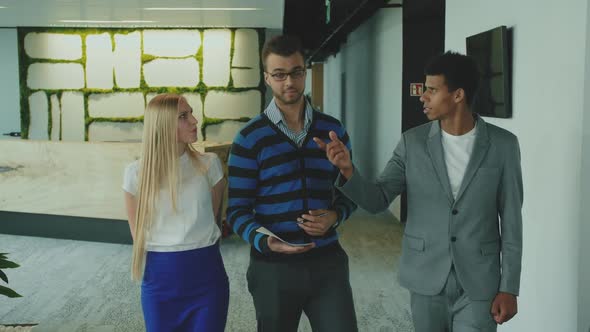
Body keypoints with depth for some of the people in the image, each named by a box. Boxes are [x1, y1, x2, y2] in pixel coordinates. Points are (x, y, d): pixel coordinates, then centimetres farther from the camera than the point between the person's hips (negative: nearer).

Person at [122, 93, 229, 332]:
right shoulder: (137, 173, -5)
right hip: (160, 279, 0)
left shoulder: (209, 164, -3)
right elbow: (137, 233, 6)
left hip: (206, 276, 0)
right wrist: (162, 265, 10)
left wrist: (196, 256, 11)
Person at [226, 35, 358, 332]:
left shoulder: (332, 129, 5)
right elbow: (238, 210, -4)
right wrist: (264, 241, -23)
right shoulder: (250, 138, -4)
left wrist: (335, 216, -9)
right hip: (273, 267, -2)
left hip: (327, 262, 2)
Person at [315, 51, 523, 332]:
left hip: (478, 283, -2)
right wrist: (347, 169, -22)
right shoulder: (413, 142, -3)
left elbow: (511, 220, -3)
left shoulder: (502, 145, -6)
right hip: (426, 280, 2)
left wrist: (509, 287, -5)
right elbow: (377, 200, -3)